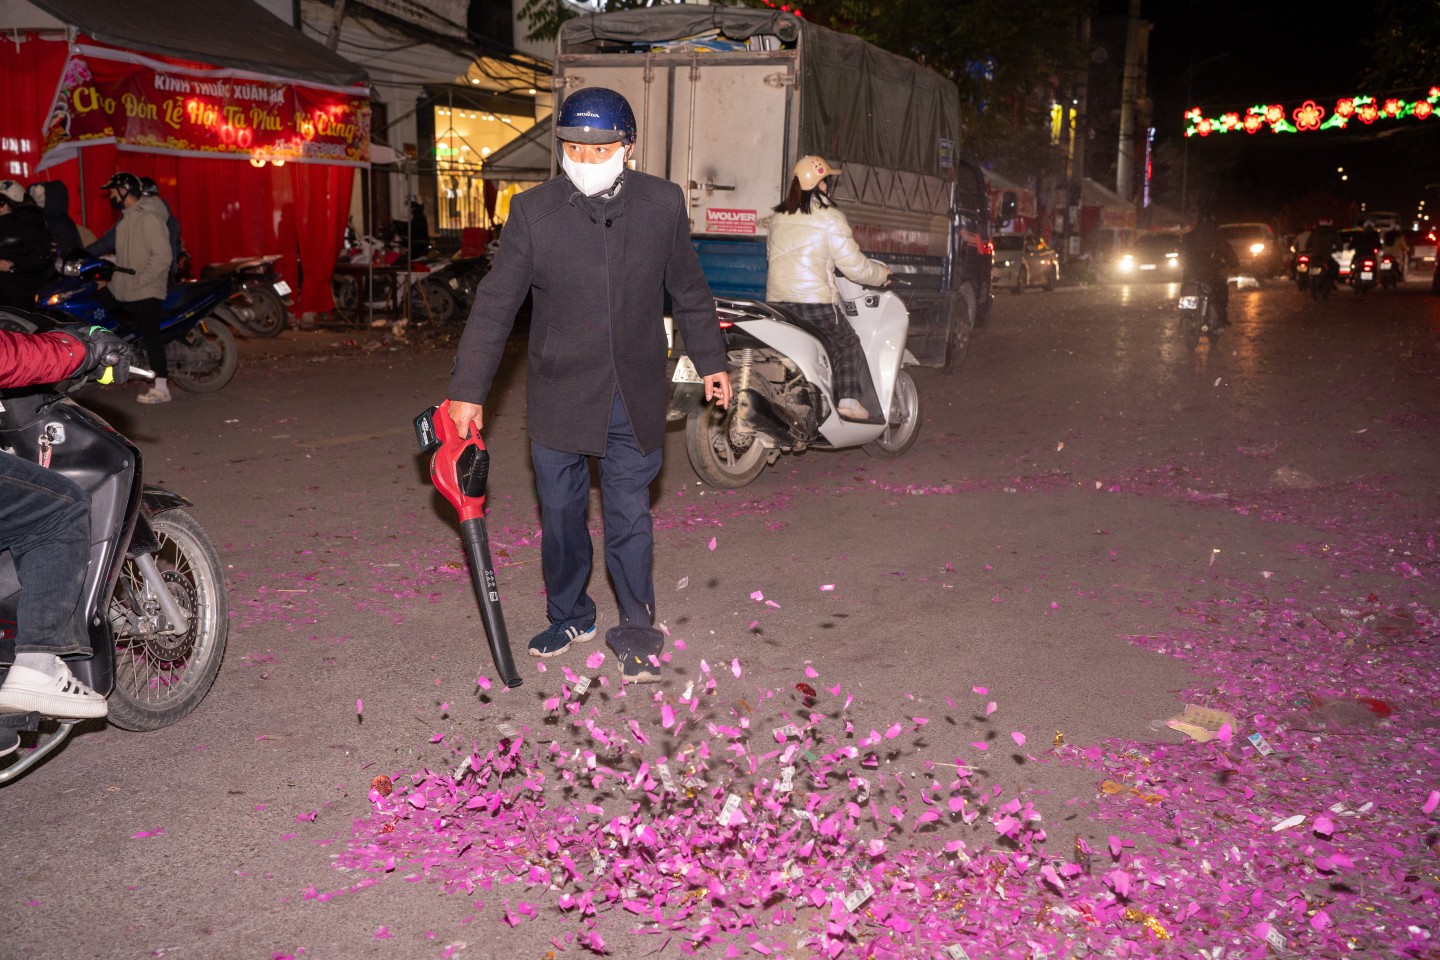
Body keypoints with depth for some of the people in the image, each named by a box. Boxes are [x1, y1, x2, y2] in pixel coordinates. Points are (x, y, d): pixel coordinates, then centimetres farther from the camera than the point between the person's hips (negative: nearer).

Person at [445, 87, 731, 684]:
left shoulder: (663, 204, -2)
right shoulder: (533, 211, -6)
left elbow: (688, 290, 11)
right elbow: (495, 305, -4)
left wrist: (710, 361, 15)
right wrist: (468, 392, -6)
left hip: (635, 399, 0)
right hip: (559, 397, 0)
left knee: (630, 518, 5)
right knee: (560, 513, 11)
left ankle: (636, 632, 20)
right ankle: (569, 616, 32)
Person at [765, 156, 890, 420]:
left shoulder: (779, 217, 11)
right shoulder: (829, 218, -7)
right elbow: (854, 264, -7)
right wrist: (882, 273, 11)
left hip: (777, 300, 6)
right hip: (815, 303, -5)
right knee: (848, 345, 12)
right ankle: (848, 400, 2)